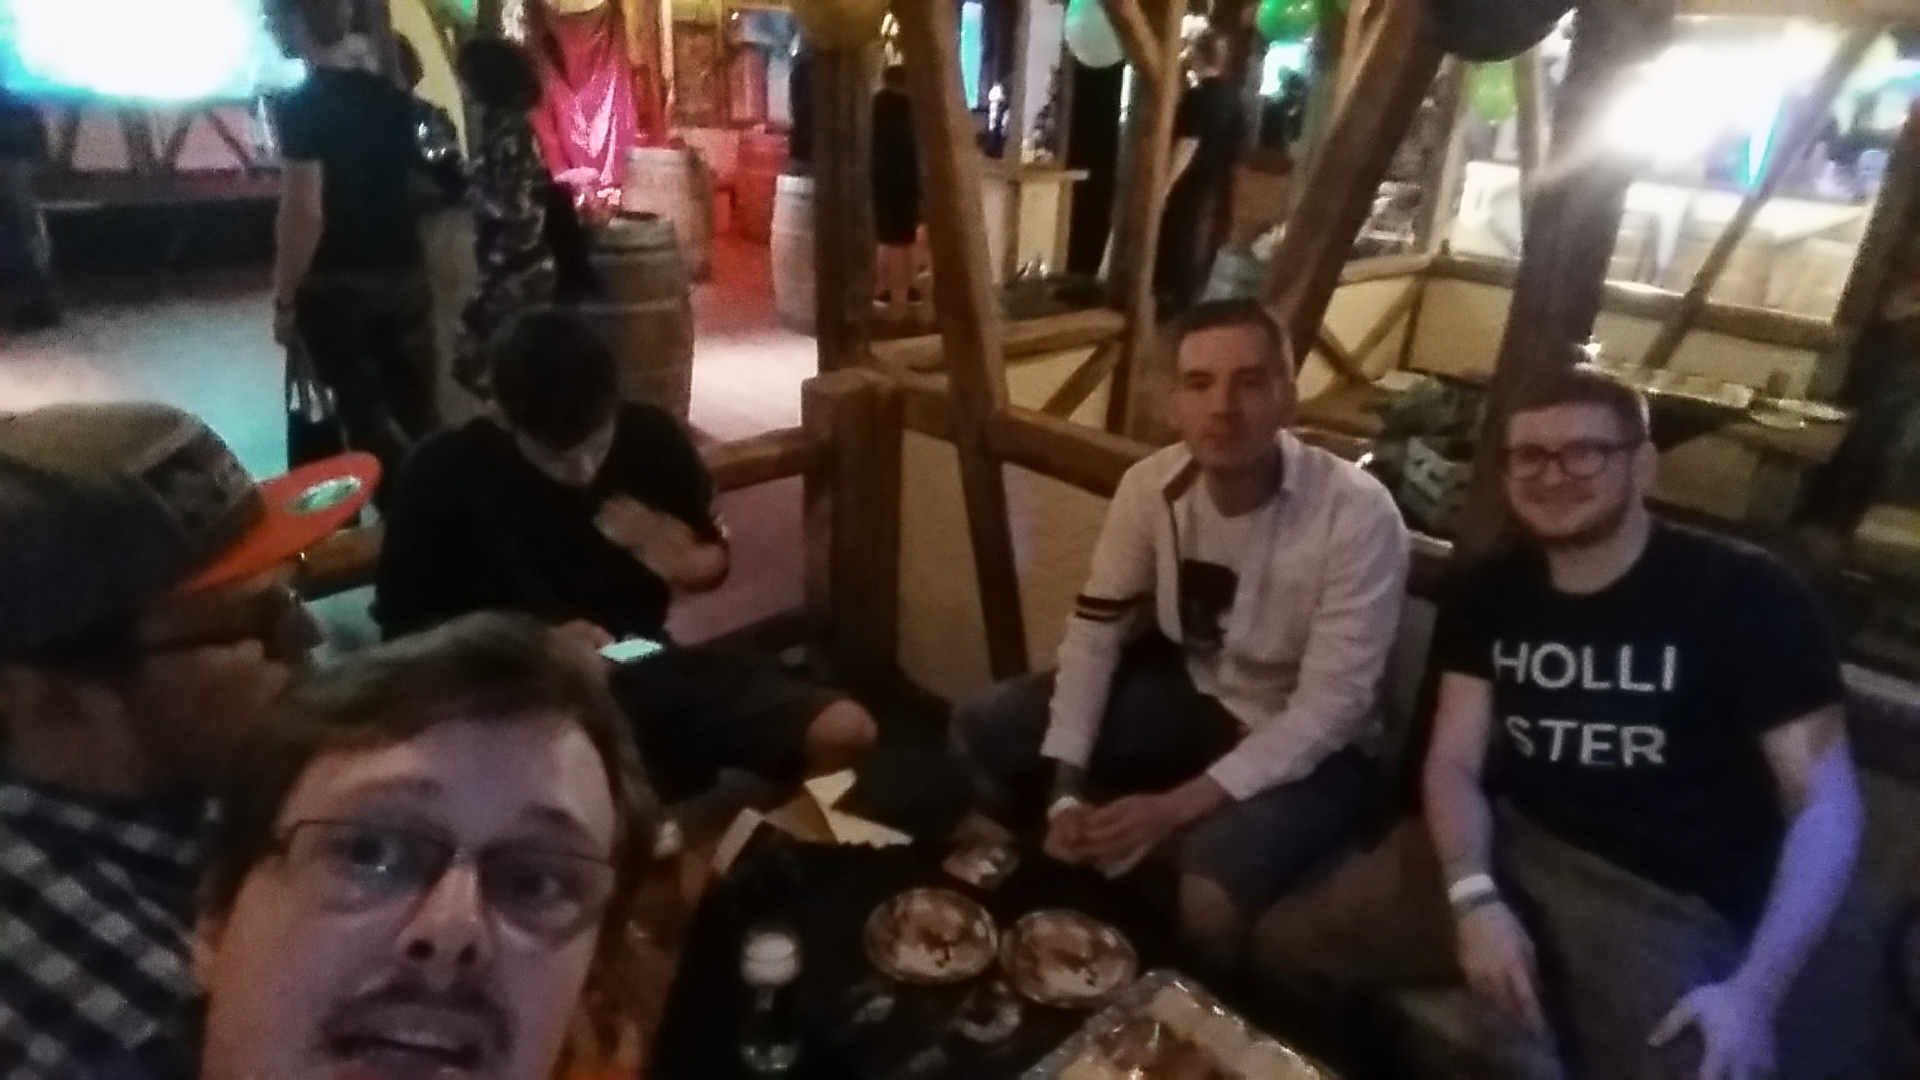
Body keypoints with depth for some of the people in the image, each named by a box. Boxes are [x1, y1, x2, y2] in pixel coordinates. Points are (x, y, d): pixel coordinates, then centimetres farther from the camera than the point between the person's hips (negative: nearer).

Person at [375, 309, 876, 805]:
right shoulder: (443, 476, -11)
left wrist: (679, 558, -13)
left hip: (646, 668, 4)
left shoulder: (650, 437, -3)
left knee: (844, 733, -13)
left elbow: (715, 562, 12)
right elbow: (404, 627, -2)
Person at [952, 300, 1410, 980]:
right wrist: (1068, 787, -17)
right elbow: (1095, 631, -7)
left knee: (1212, 889, -33)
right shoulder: (1151, 485, -13)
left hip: (1306, 743, -4)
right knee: (981, 735, -6)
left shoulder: (1358, 514, -27)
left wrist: (1177, 806, -30)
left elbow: (1329, 708, -25)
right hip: (1188, 690, 5)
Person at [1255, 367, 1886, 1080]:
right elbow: (1455, 762, 1)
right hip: (1508, 851, 4)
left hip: (1668, 902, -3)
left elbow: (1825, 802, -10)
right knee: (1290, 942, -6)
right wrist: (1474, 898, -19)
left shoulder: (1746, 596, -8)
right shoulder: (1491, 595, 5)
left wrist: (1754, 991, -20)